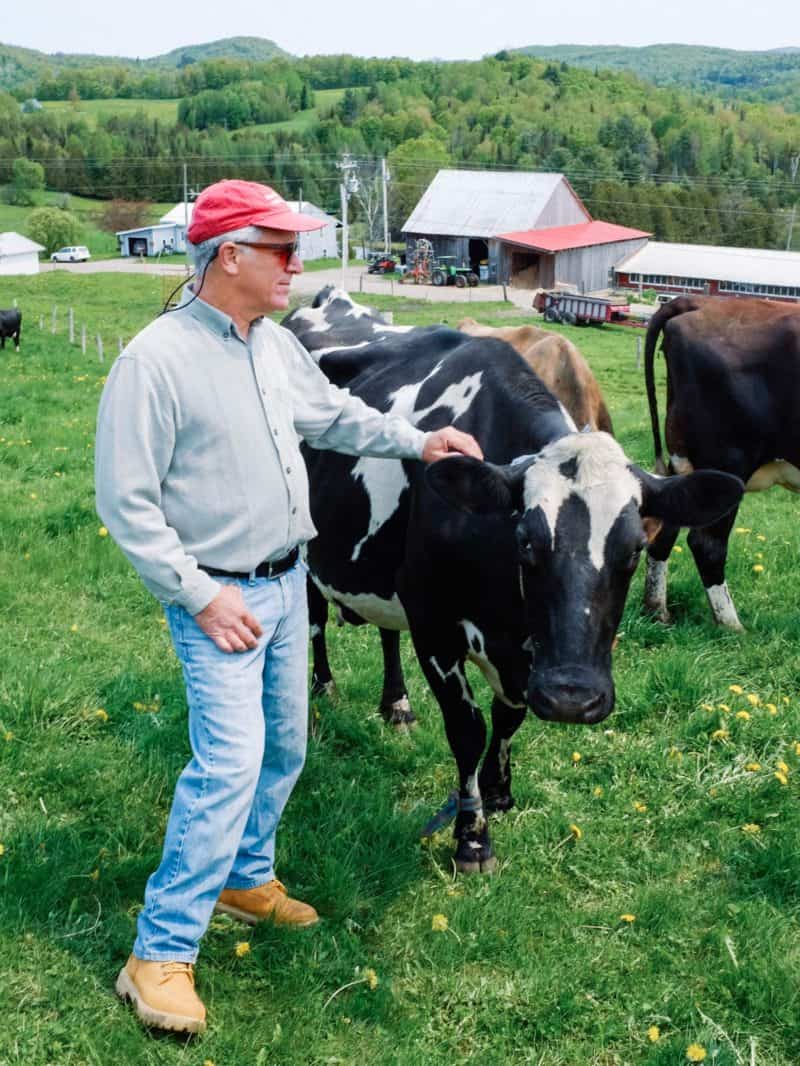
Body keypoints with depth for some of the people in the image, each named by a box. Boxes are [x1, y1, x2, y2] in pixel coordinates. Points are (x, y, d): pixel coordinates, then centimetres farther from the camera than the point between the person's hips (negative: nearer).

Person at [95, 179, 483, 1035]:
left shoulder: (277, 346, 5)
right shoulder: (157, 359, -20)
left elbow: (335, 414, 25)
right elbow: (125, 501, -18)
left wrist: (416, 442, 17)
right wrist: (202, 596, -19)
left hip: (286, 580, 8)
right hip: (218, 595, -8)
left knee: (284, 747, 16)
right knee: (230, 761, -12)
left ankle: (246, 878, 38)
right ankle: (161, 954, -1)